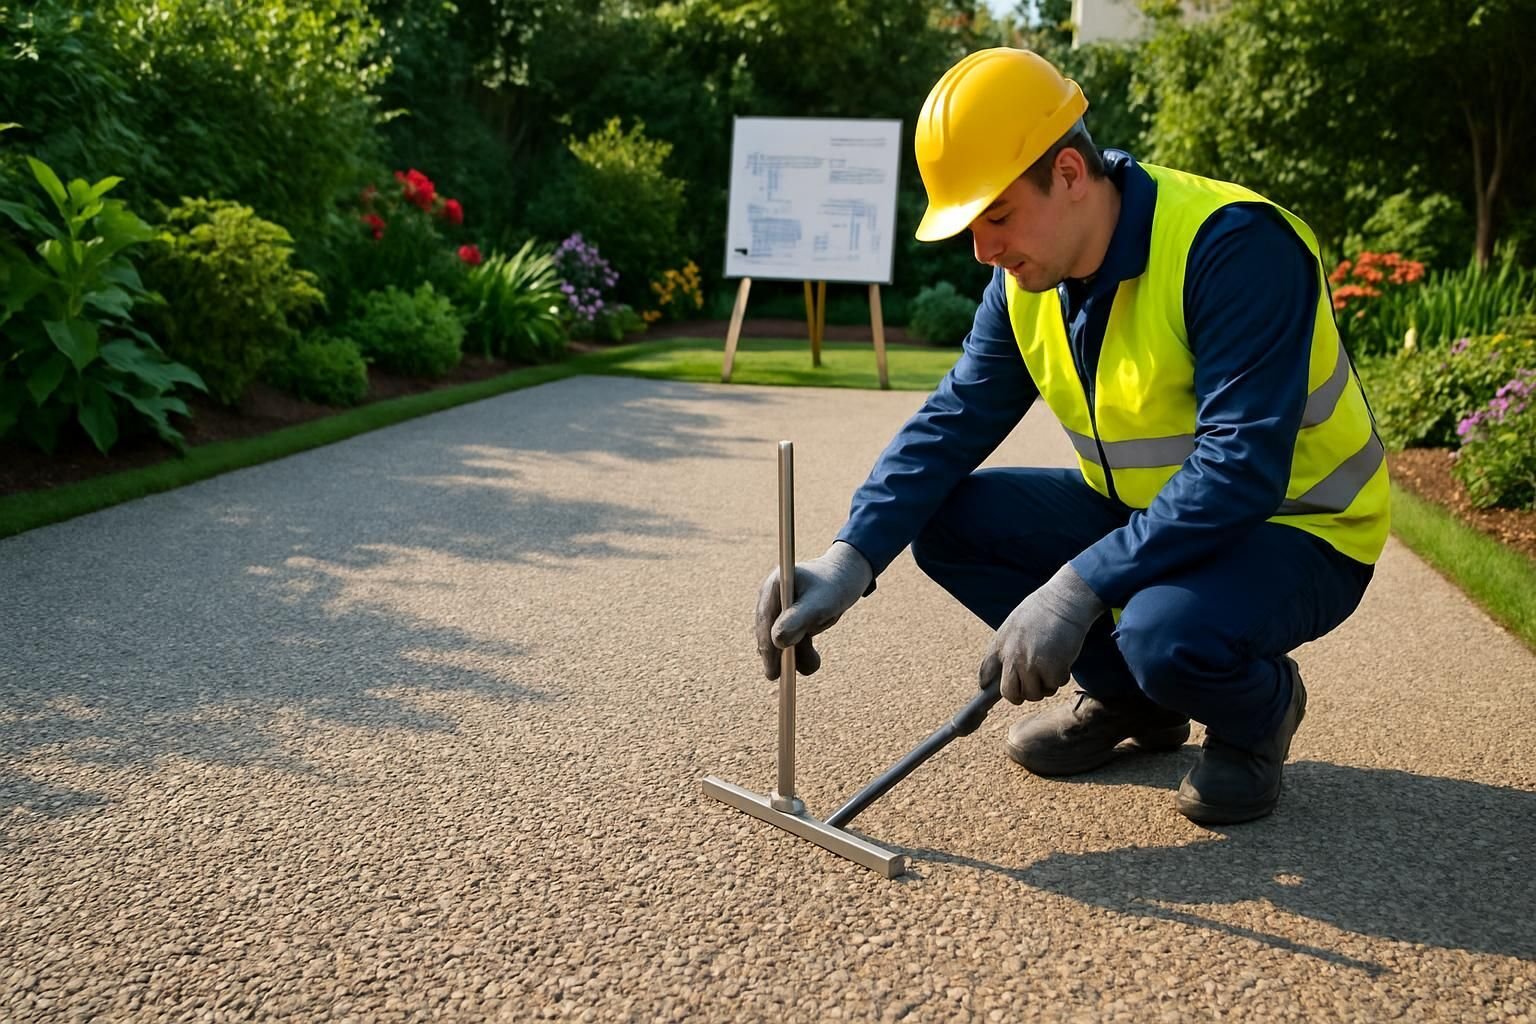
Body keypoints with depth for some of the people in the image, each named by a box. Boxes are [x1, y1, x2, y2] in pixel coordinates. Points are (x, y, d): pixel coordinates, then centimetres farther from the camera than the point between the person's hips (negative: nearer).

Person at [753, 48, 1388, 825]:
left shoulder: (1233, 246, -27)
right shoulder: (1029, 280, -4)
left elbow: (1240, 470, -33)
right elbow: (954, 419, -7)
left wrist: (1078, 588, -38)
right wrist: (850, 558, -21)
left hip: (1293, 530, -7)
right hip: (1140, 515, 7)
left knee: (1167, 634, -38)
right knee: (947, 521, -8)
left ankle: (1258, 711, 1)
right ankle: (1131, 700, 9)